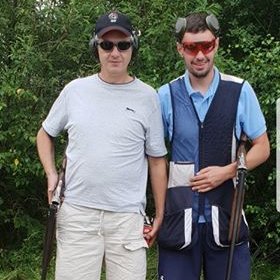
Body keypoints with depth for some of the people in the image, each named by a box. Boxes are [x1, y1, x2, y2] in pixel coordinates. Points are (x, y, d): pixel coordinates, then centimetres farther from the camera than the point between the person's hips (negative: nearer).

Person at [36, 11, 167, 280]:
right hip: (76, 213, 1)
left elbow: (157, 160, 7)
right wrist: (51, 174, 4)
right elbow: (45, 134, 19)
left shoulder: (147, 96, 2)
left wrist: (160, 216, 7)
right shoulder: (75, 90, 5)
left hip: (128, 217, -1)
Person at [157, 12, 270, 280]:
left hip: (226, 217, 0)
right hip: (178, 216, 0)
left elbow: (262, 148, 7)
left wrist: (226, 171, -9)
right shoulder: (166, 95, 0)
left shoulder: (240, 91, -2)